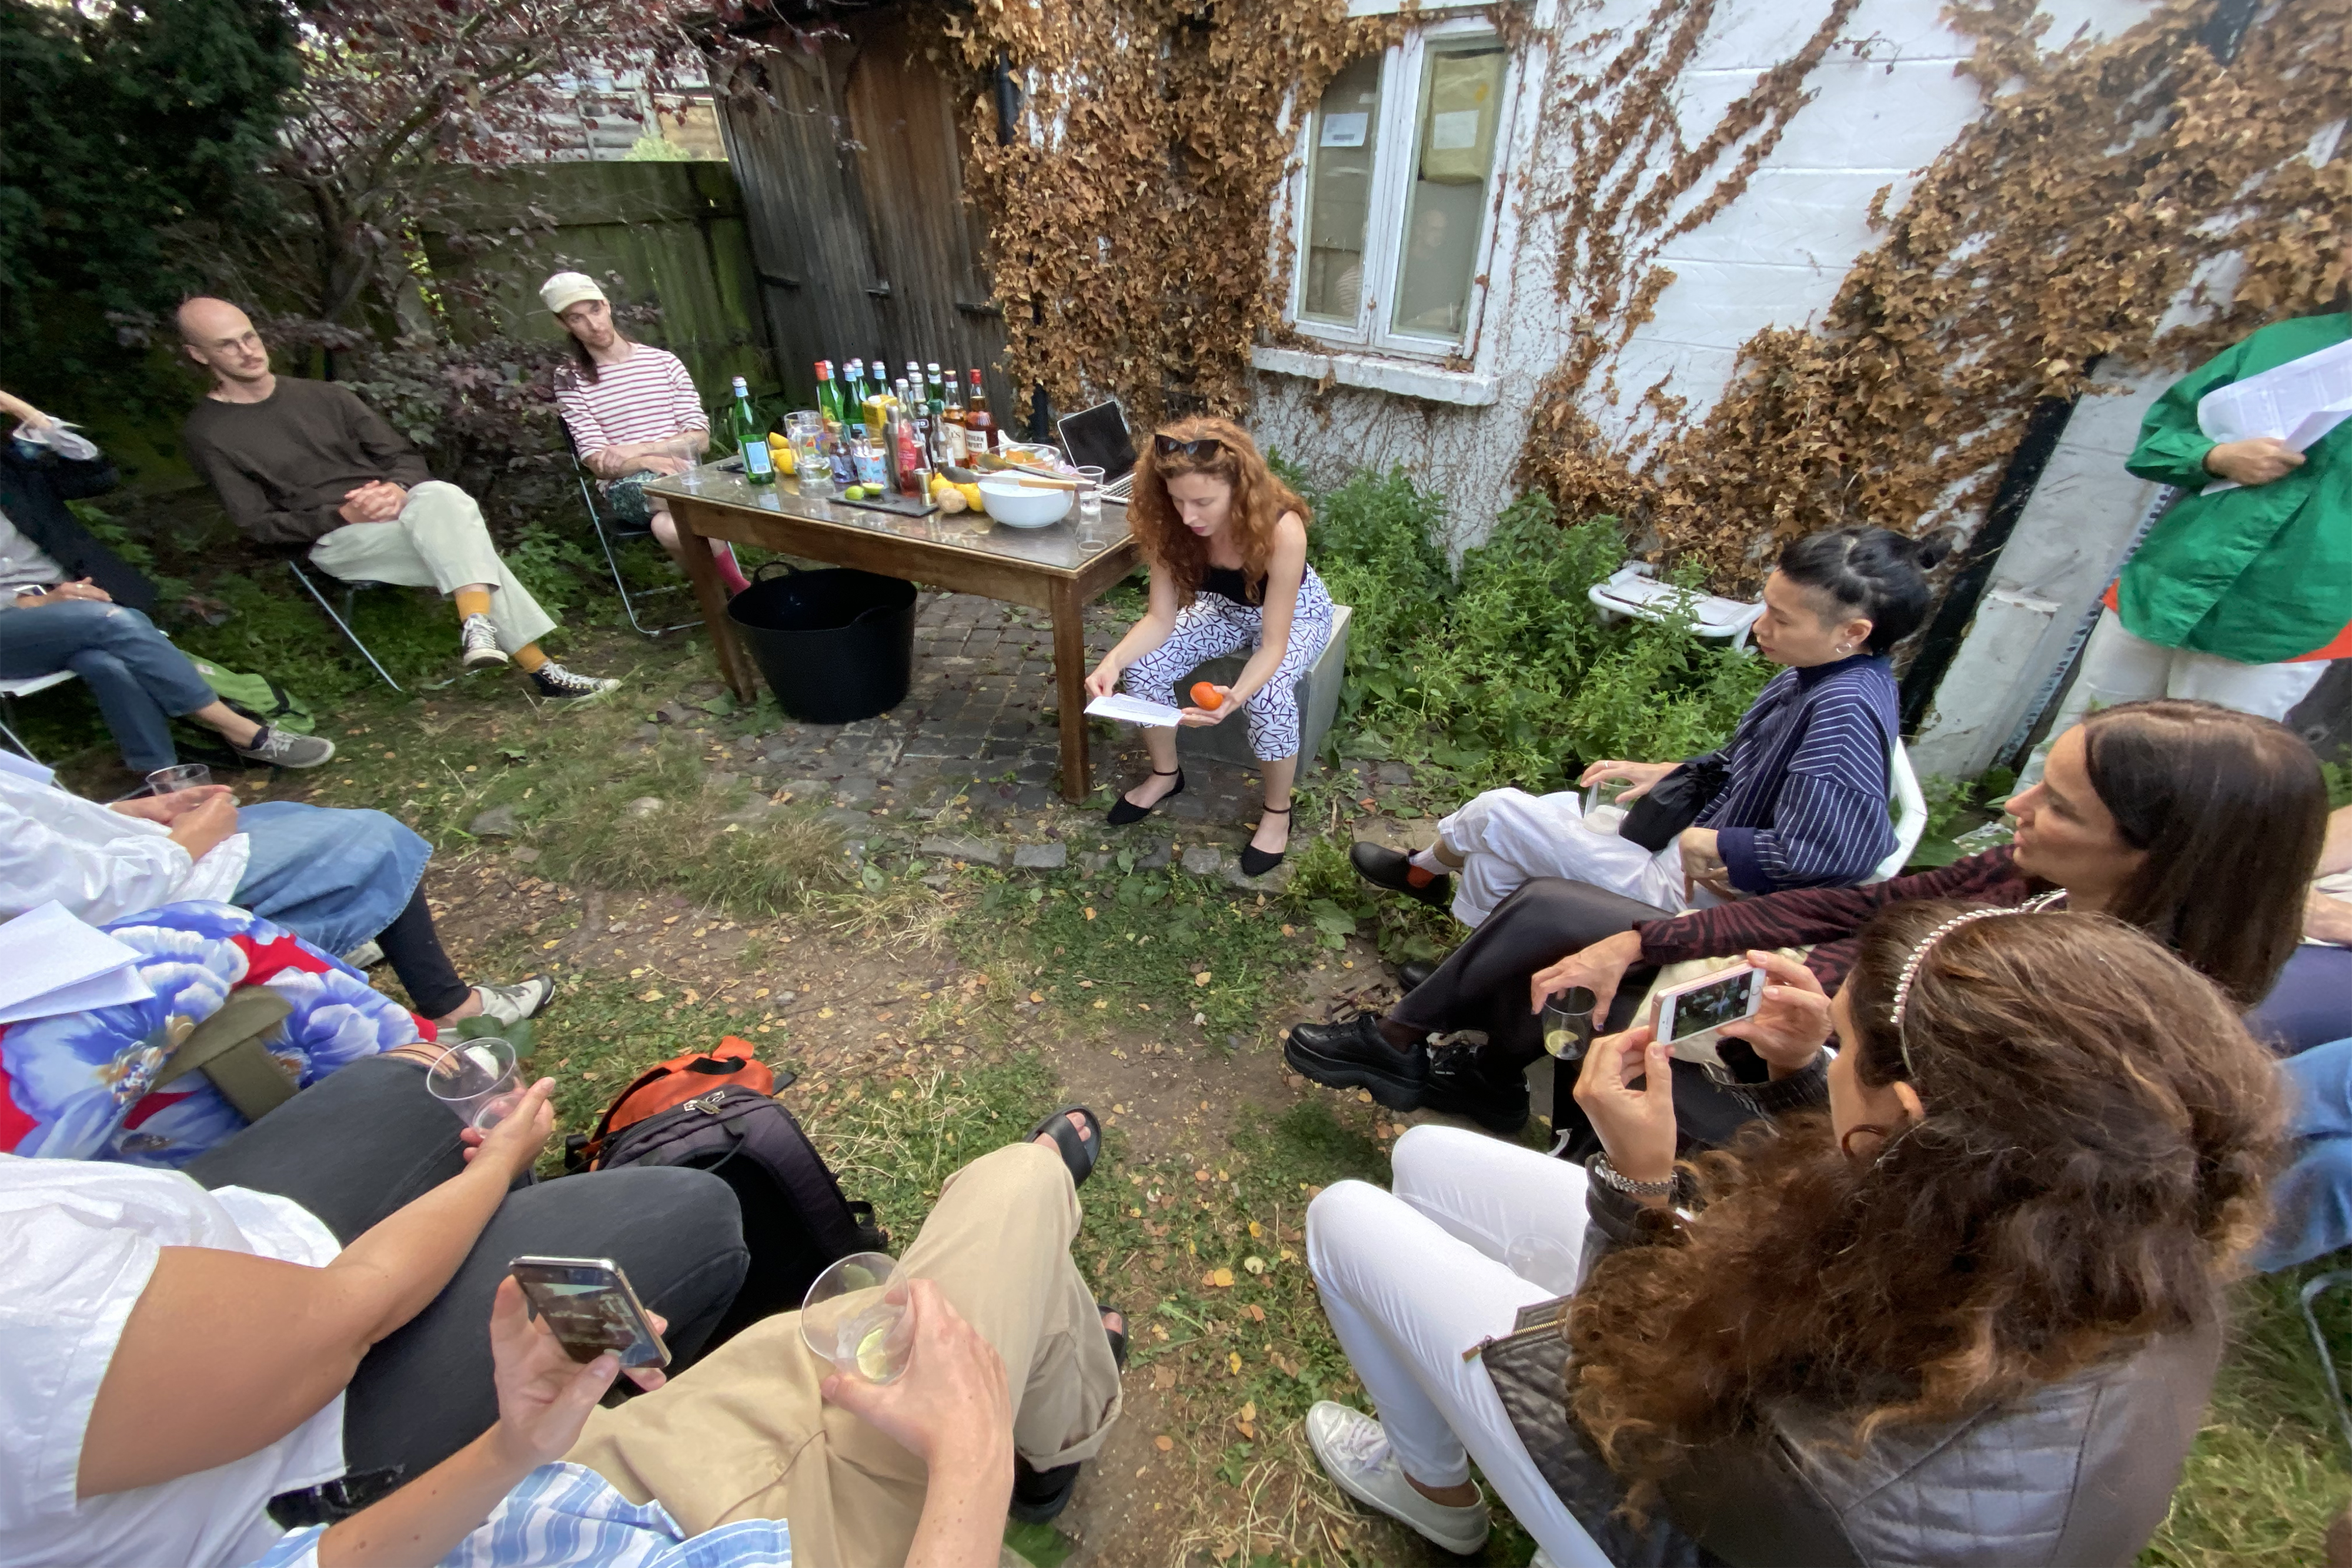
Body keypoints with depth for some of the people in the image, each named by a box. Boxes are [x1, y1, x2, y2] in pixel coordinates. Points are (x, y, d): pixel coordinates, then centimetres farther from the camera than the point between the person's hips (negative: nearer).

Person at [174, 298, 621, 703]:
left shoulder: (324, 396, 14)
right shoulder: (206, 435, 3)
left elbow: (404, 457, 13)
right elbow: (258, 524, -1)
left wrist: (397, 489, -11)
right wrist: (343, 515, -17)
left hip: (396, 509, 5)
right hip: (335, 542, -4)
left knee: (442, 497, -31)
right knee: (460, 540, -31)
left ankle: (478, 625, -35)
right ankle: (542, 671, -41)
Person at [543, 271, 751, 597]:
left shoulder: (664, 362, 9)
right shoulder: (571, 381, 6)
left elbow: (700, 438, 2)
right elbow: (598, 464, -2)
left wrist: (637, 449, -11)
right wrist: (650, 462, -20)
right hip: (626, 488, 0)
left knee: (668, 528, -35)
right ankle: (739, 587, -21)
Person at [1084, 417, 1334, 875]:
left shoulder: (1281, 530, -38)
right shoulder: (1172, 524, -25)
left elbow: (1273, 644, -34)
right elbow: (1161, 618, -20)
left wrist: (1236, 696, -53)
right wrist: (1115, 659, -39)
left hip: (1295, 612, -4)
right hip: (1223, 607, 4)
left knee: (1268, 695, -32)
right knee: (1144, 666, -18)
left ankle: (1278, 811, -5)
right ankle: (1165, 773, 9)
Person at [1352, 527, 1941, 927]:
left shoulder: (1845, 710, -27)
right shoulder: (1815, 678, 2)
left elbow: (1816, 851, -35)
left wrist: (1705, 844, -21)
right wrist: (1666, 771, 6)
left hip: (1698, 890, -10)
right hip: (1691, 843, 10)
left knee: (1499, 813, -7)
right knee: (1494, 853, 12)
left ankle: (1422, 871, 24)